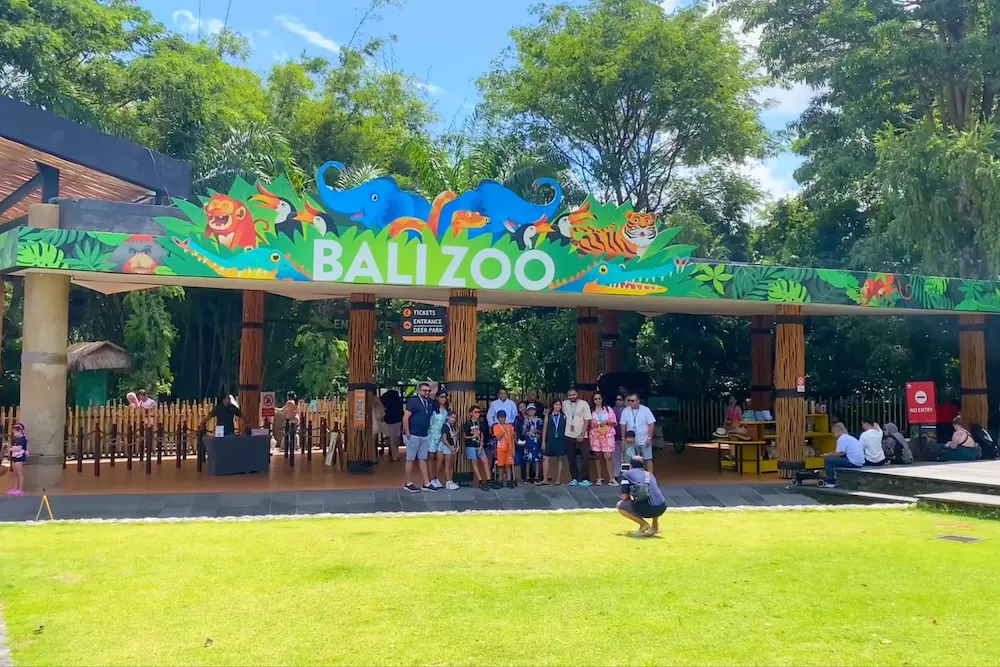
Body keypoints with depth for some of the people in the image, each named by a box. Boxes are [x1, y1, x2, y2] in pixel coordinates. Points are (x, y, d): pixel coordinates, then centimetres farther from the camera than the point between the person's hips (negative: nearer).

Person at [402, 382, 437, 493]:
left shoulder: (430, 403, 8)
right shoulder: (413, 401, -11)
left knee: (423, 459, 10)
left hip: (424, 436, 7)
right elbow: (405, 418, -14)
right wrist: (407, 433, -16)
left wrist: (429, 430, 13)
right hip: (413, 435, -7)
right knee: (410, 460, 2)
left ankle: (426, 484, 12)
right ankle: (408, 484, 9)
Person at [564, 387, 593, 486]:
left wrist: (582, 434, -13)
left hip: (581, 435, -3)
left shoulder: (584, 404, -6)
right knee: (571, 458, 6)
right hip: (569, 435, 3)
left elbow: (587, 420, -7)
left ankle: (583, 479, -4)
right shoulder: (564, 404, 3)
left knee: (586, 456, -10)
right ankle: (574, 478, 15)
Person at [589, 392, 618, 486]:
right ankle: (600, 478, 12)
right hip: (596, 436, 1)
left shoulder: (608, 409, 6)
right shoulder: (591, 411, 6)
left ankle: (611, 478, -8)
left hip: (607, 435, -1)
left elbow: (614, 423, 4)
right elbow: (589, 424, 6)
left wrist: (607, 422, -11)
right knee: (598, 457, 4)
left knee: (608, 457, -10)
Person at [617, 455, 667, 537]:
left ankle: (643, 524, 4)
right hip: (661, 509, 6)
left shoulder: (626, 474, 14)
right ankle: (655, 526, 26)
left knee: (620, 505, 20)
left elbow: (624, 497, 6)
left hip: (645, 510, -6)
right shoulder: (650, 474, 28)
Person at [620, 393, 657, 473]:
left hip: (644, 440, -2)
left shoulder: (645, 410, -7)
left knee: (648, 459, -1)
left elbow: (651, 424, -7)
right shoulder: (625, 411, 0)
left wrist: (649, 438, -12)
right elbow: (623, 426, 4)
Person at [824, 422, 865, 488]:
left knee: (828, 460, -7)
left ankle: (831, 483, -5)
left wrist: (829, 455, 0)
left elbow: (840, 453, -15)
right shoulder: (850, 437, 21)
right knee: (837, 459, 28)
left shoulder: (842, 439, -8)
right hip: (860, 462, 10)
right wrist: (832, 454, 19)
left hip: (853, 462, -10)